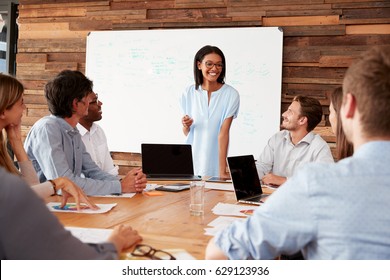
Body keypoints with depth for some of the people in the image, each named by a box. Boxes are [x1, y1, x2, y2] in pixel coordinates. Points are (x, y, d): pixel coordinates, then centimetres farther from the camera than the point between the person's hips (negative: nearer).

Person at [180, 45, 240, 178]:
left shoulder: (231, 94, -9)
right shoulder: (189, 92, 1)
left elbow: (223, 133, -15)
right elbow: (186, 133, 9)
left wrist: (223, 171, -20)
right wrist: (186, 126, -14)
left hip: (215, 161, -3)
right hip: (192, 159, 3)